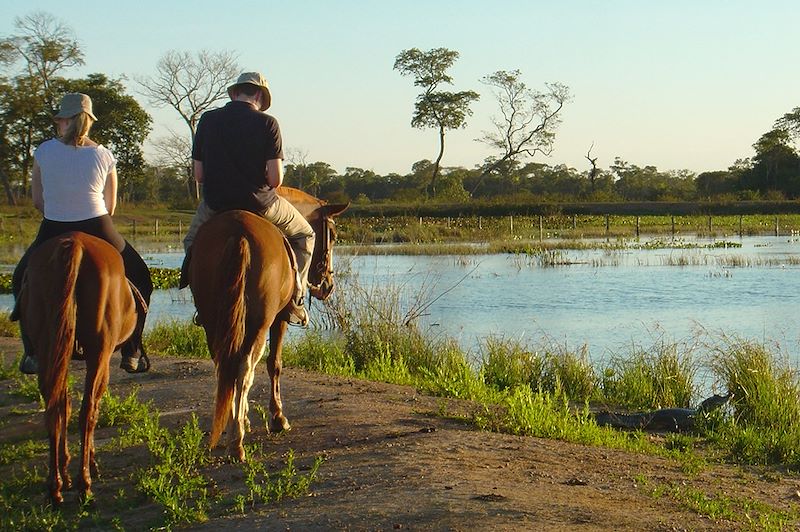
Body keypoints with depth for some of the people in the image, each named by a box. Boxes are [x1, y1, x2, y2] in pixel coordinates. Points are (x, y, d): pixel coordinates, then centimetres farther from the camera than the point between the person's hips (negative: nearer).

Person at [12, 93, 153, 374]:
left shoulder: (43, 151, -2)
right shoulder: (104, 155, -1)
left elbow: (37, 200, 5)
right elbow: (110, 206, 6)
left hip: (52, 233, 1)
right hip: (98, 230, 0)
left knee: (23, 281, 26)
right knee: (139, 280, 20)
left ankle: (33, 354, 16)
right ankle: (131, 353, 12)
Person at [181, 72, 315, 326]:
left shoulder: (208, 120, 1)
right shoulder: (267, 123, -7)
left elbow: (198, 175, 3)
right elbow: (275, 179, -12)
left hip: (215, 205, 2)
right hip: (259, 204, -2)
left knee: (192, 242, 32)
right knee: (304, 234, 24)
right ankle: (295, 296, 13)